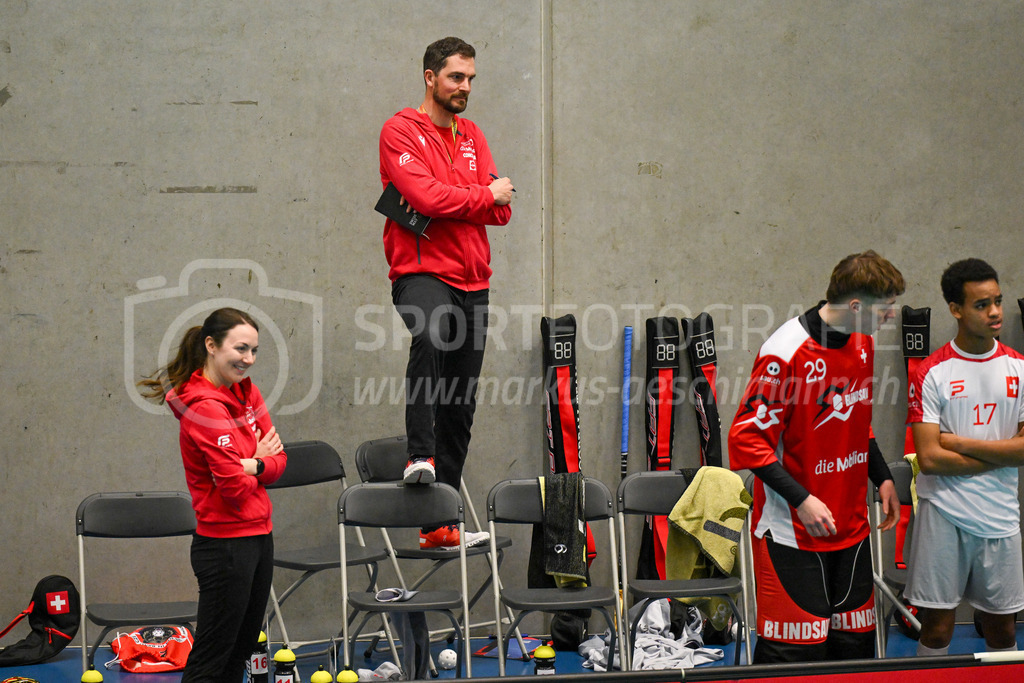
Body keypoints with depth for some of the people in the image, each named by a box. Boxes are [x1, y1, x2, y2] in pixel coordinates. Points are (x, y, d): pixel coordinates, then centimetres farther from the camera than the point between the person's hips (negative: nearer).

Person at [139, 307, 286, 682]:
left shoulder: (246, 391, 7)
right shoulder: (206, 410, -20)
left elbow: (278, 460, 5)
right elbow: (237, 487, -21)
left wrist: (248, 465, -15)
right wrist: (258, 462, -1)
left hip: (258, 536, 9)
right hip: (225, 546, -9)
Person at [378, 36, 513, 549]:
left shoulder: (471, 136, 18)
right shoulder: (401, 131, -3)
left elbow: (501, 209, 8)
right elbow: (427, 197, -18)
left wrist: (444, 203, -8)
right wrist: (485, 195, -4)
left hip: (472, 280, 7)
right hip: (420, 274, -7)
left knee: (461, 407, 6)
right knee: (429, 335, -41)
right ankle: (421, 455, -38)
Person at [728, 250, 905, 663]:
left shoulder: (863, 343, 6)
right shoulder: (785, 353, -19)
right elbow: (747, 439, -16)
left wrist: (881, 477, 13)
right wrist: (801, 499, -21)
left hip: (851, 526, 8)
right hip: (793, 531, -7)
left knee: (856, 644, 9)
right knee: (795, 653, -6)